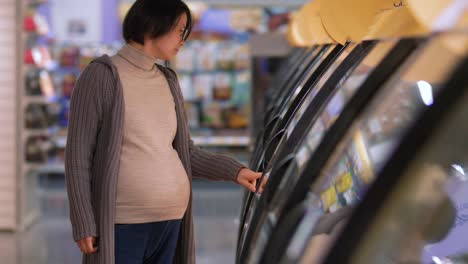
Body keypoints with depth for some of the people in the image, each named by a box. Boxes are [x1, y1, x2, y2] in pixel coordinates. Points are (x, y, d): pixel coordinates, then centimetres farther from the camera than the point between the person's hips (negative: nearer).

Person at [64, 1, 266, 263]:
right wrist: (83, 223, -15)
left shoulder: (167, 81, 11)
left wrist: (234, 170, 1)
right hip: (121, 222, -6)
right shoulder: (100, 75, -9)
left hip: (168, 220, 7)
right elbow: (78, 154, -10)